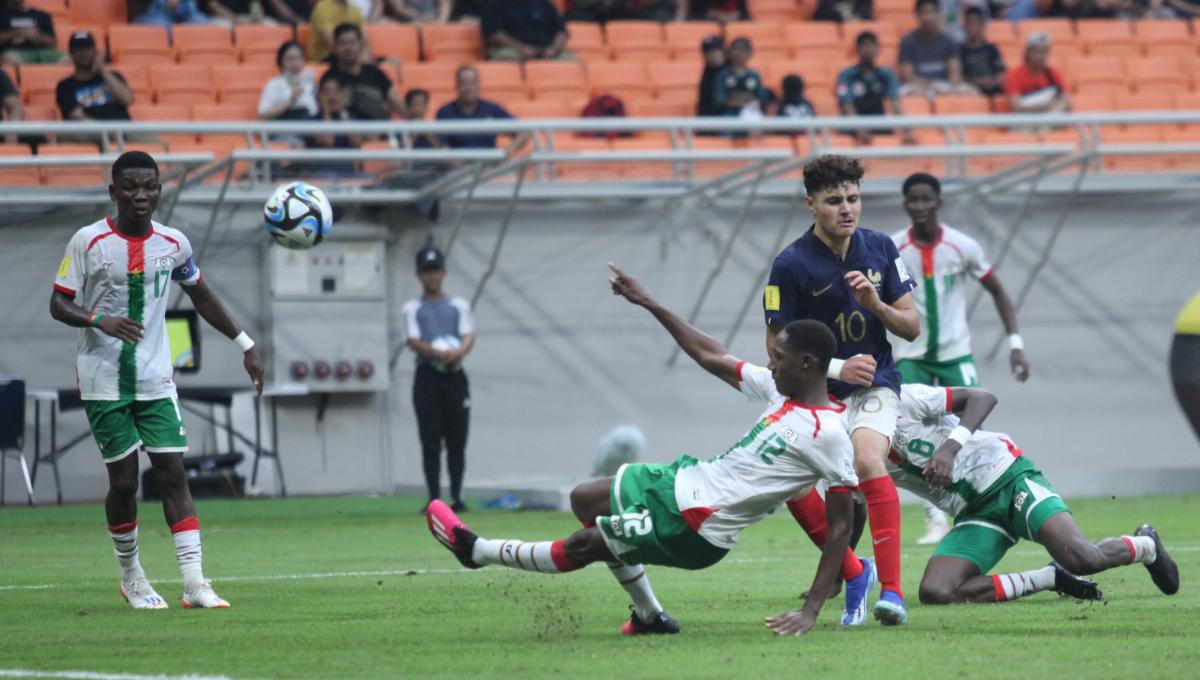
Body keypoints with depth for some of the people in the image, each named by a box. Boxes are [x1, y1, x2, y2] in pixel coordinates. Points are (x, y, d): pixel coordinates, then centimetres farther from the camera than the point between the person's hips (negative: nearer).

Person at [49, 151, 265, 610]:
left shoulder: (173, 244, 3)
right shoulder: (88, 241, -7)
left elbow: (201, 296, 19)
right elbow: (59, 304, -5)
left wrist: (245, 344, 17)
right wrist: (100, 320, -25)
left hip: (156, 380, 3)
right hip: (103, 380, -3)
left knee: (173, 473, -6)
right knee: (124, 480, -2)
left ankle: (194, 583, -10)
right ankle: (131, 576, 18)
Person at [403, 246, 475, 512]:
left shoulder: (459, 305, 14)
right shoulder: (413, 308, 9)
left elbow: (469, 336, 0)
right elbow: (413, 340, -6)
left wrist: (458, 352, -24)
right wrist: (436, 352, -26)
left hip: (455, 376, 2)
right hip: (427, 377, -2)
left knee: (457, 442, 1)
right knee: (430, 442, -4)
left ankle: (457, 498, 7)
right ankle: (434, 499, -2)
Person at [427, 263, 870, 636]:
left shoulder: (829, 435, -22)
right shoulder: (781, 391, 2)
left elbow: (841, 527, -20)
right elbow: (710, 358, 14)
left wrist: (812, 611, -26)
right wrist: (648, 303, 15)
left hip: (695, 531, -10)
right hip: (686, 481, 10)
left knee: (583, 544, 1)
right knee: (584, 500, 23)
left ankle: (476, 551, 23)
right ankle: (650, 617, 24)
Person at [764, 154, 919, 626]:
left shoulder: (881, 250, 1)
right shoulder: (791, 264, -9)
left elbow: (911, 327, 5)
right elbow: (777, 348, -5)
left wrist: (875, 303, -14)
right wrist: (837, 367, -16)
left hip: (874, 387, 0)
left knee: (866, 457, -29)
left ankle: (892, 588, -35)